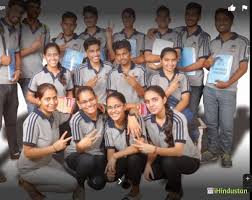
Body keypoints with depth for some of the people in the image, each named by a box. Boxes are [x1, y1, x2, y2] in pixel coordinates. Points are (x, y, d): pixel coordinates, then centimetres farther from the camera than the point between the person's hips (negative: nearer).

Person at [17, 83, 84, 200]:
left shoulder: (54, 115, -8)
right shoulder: (33, 120, -29)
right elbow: (28, 152, -26)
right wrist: (54, 147, -30)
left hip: (47, 161, 8)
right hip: (31, 168, -8)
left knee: (75, 177, 14)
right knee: (72, 184, -12)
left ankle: (33, 183, 17)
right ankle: (30, 185, 1)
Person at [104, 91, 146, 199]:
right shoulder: (108, 125, -9)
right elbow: (110, 150, -7)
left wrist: (115, 156, -28)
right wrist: (110, 166, -27)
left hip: (138, 158, -3)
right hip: (121, 160, 3)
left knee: (133, 158, -35)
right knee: (108, 175, -22)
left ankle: (135, 190, -5)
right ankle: (128, 177, 14)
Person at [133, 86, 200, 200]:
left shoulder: (178, 119, -29)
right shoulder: (148, 120, -12)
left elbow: (178, 151, -35)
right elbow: (152, 146, -2)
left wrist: (154, 150, -47)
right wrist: (149, 163, -18)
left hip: (189, 159, -5)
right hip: (167, 157, 6)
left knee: (168, 161, -34)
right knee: (150, 174, -18)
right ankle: (173, 177, 15)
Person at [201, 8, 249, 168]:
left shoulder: (242, 42, 0)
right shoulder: (213, 43, 13)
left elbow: (243, 67, -3)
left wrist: (229, 83, -14)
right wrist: (207, 64, -1)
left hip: (228, 90, -4)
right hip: (209, 88, 4)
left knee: (226, 125, 1)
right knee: (211, 123, 9)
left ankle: (226, 153, 18)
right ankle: (213, 151, 22)